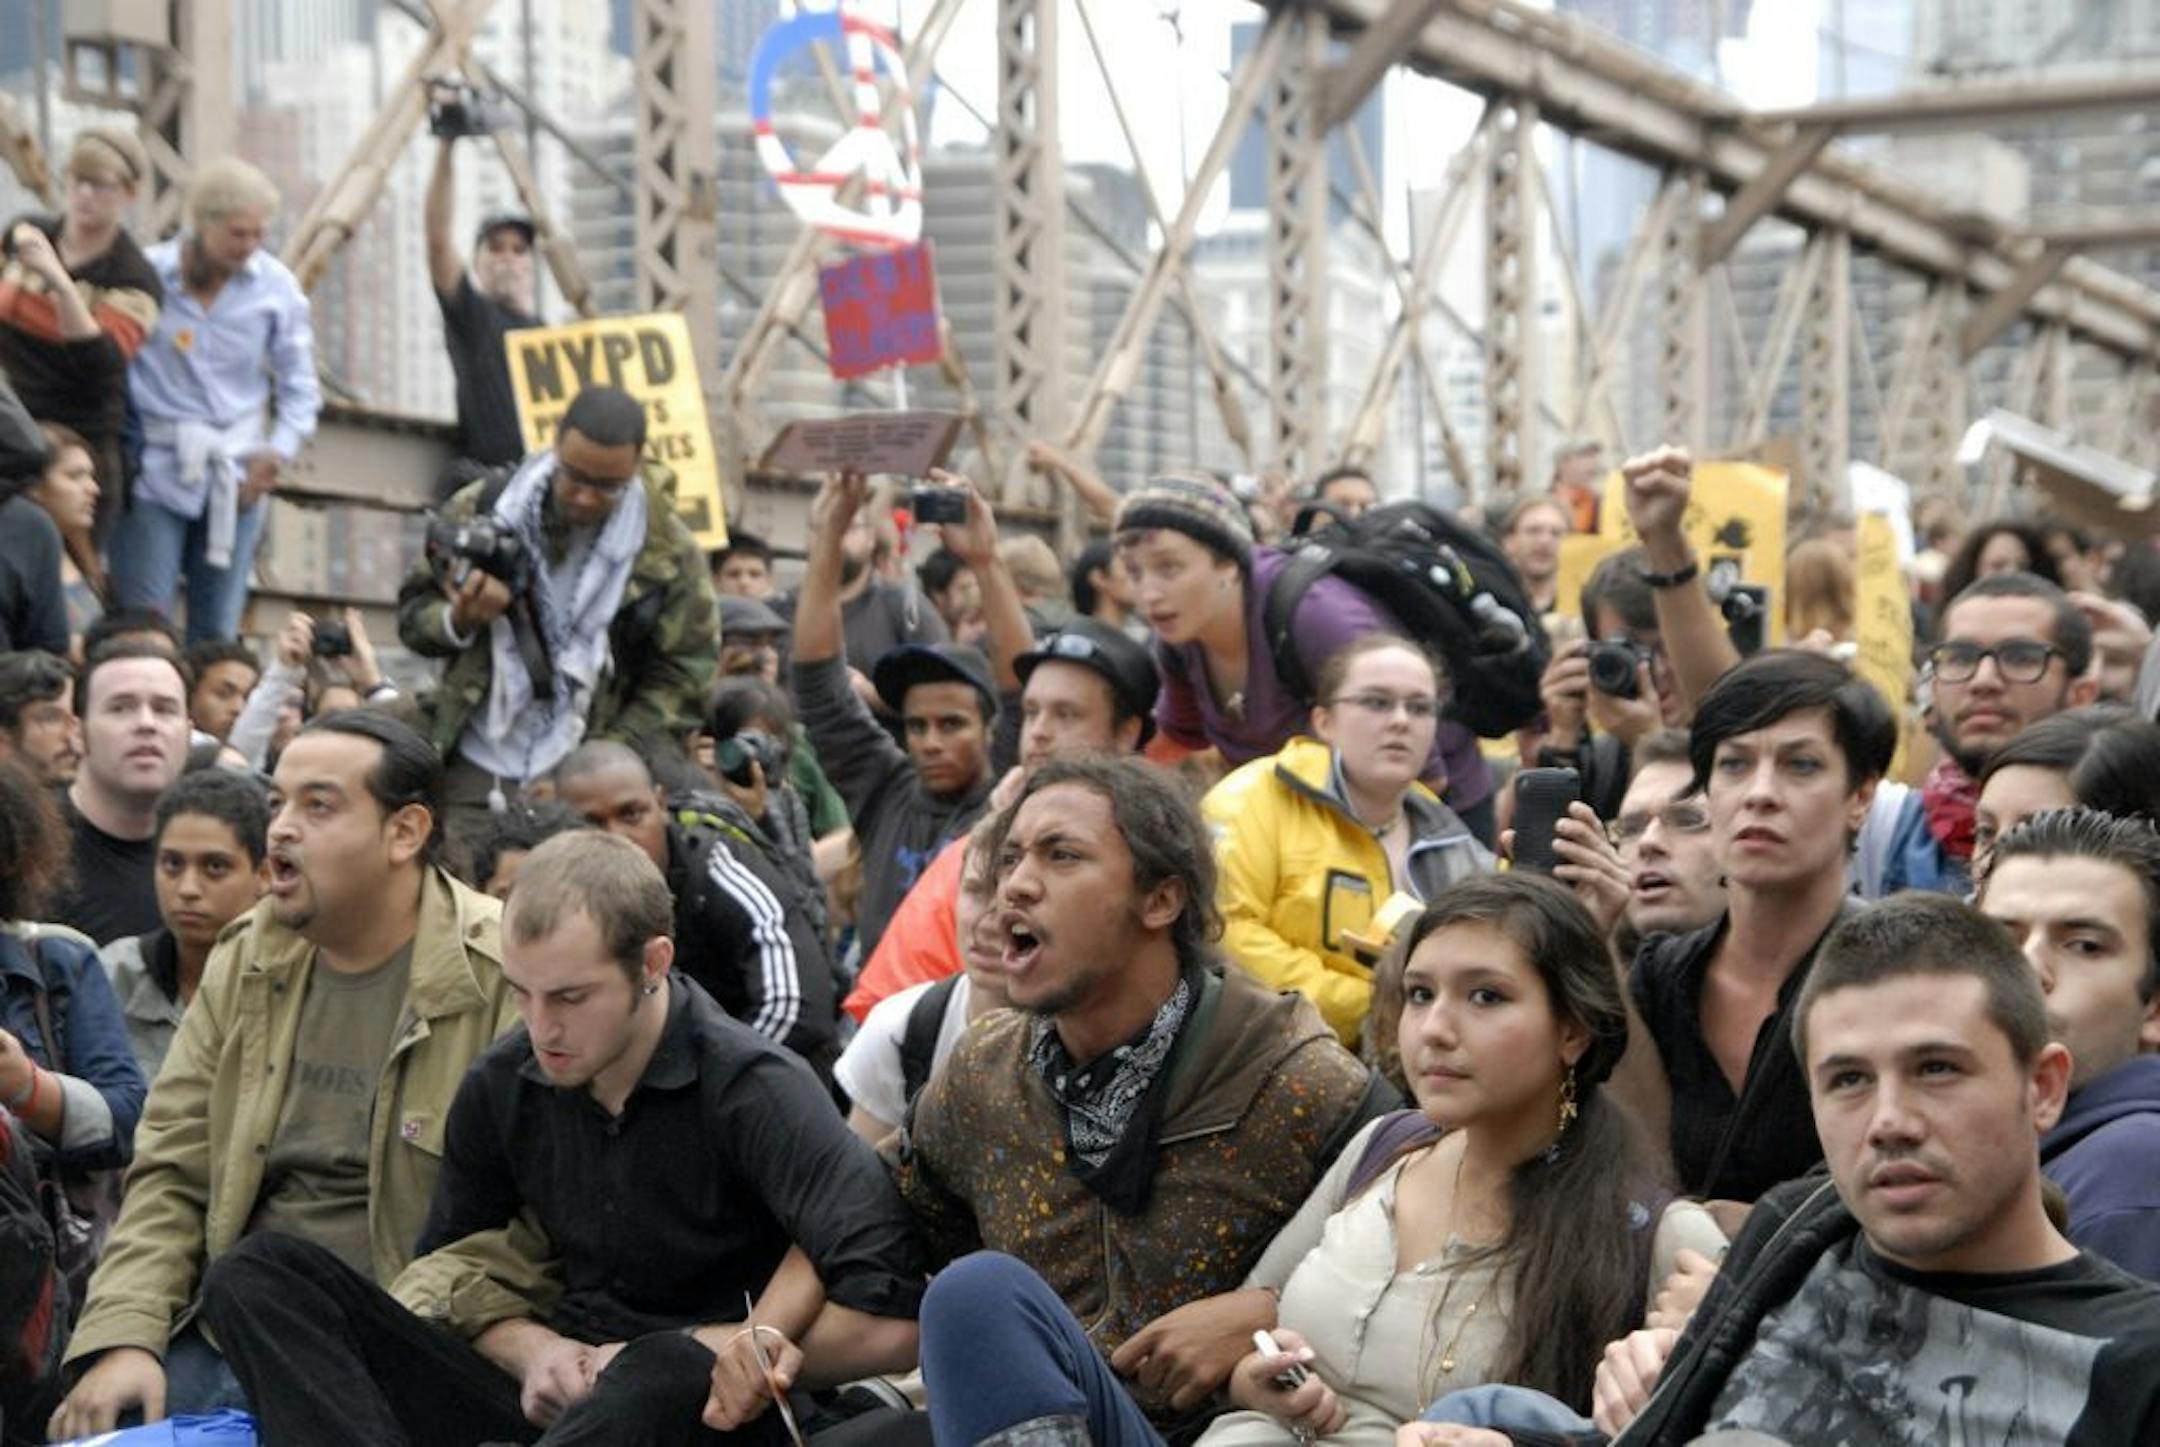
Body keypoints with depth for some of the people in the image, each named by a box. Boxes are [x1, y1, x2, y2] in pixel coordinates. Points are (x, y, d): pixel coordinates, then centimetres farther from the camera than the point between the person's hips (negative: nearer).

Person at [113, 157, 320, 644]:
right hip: (155, 465, -3)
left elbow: (300, 385, 10)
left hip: (238, 473, 3)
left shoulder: (275, 287, 1)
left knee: (218, 630, 6)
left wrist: (279, 452, -4)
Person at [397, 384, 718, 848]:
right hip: (471, 774, 2)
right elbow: (413, 612, 10)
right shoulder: (482, 509, 1)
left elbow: (680, 682, 0)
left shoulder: (668, 553, -2)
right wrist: (460, 621, -14)